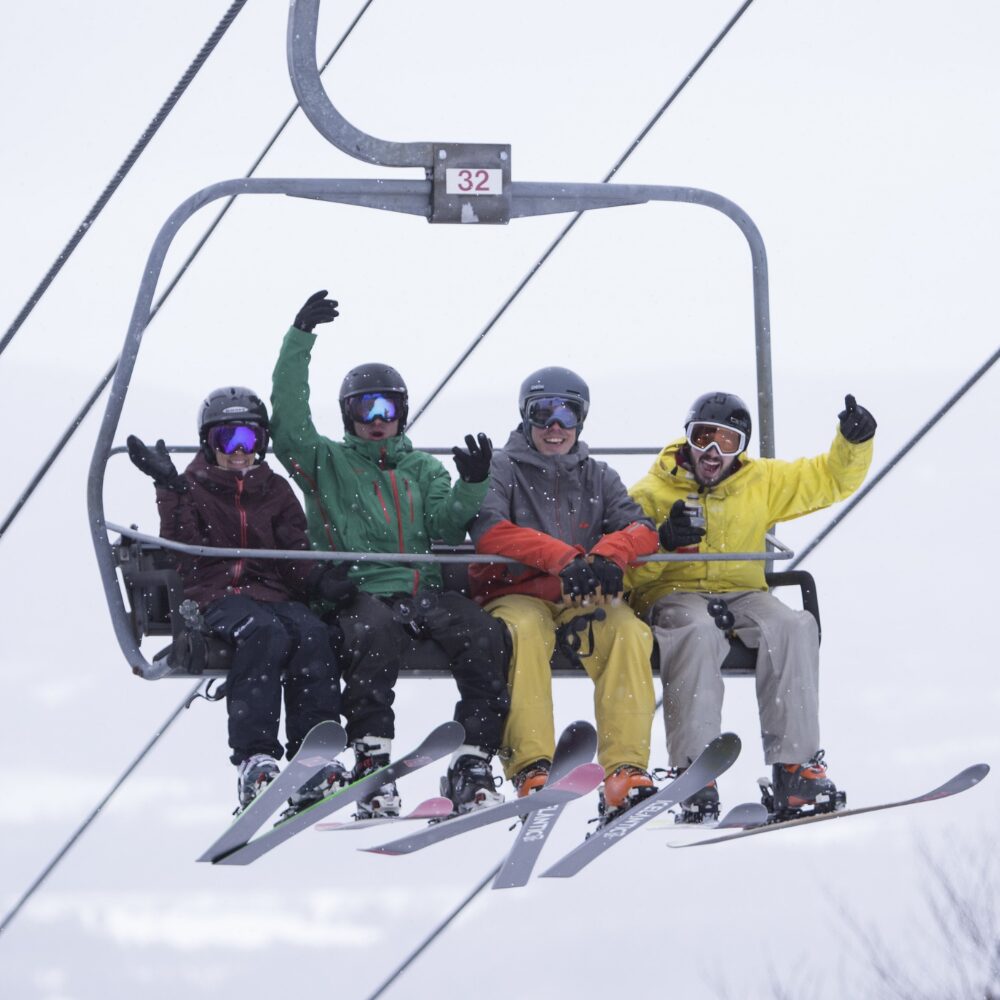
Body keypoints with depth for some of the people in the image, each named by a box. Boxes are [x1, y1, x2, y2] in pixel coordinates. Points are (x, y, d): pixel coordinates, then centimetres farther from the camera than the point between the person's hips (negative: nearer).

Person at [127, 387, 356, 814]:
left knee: (312, 633, -31)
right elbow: (183, 546, -5)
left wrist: (322, 580, -9)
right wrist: (169, 488, -18)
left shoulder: (276, 491, 23)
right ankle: (253, 760, -46)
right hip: (218, 595, -3)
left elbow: (296, 551, 12)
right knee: (266, 632, -37)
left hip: (275, 593, 3)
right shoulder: (193, 489, 13)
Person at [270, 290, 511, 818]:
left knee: (487, 635, -26)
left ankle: (472, 766, -25)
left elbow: (446, 527, 10)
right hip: (358, 590, -3)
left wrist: (471, 485, -10)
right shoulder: (327, 463, 18)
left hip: (422, 590, 3)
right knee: (374, 631, -39)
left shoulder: (422, 469, 26)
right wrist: (299, 340, -7)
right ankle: (371, 763, -38)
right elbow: (288, 422, 1)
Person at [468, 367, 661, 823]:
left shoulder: (597, 477, 19)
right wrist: (562, 558, -25)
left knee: (630, 632, -29)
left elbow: (642, 529, 4)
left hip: (584, 598, 3)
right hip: (515, 594, -3)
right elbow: (488, 531, -12)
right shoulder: (501, 470, 7)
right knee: (526, 631, -38)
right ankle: (530, 768, -44)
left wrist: (609, 553, -22)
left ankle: (625, 772, -36)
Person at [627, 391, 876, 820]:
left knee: (794, 627, -29)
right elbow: (627, 571, -2)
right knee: (698, 633, -39)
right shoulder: (651, 493, 2)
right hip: (672, 595, -3)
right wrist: (663, 544, -22)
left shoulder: (763, 482, 12)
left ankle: (794, 767, -30)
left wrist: (854, 443, -4)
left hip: (741, 594, 3)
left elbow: (832, 478, 16)